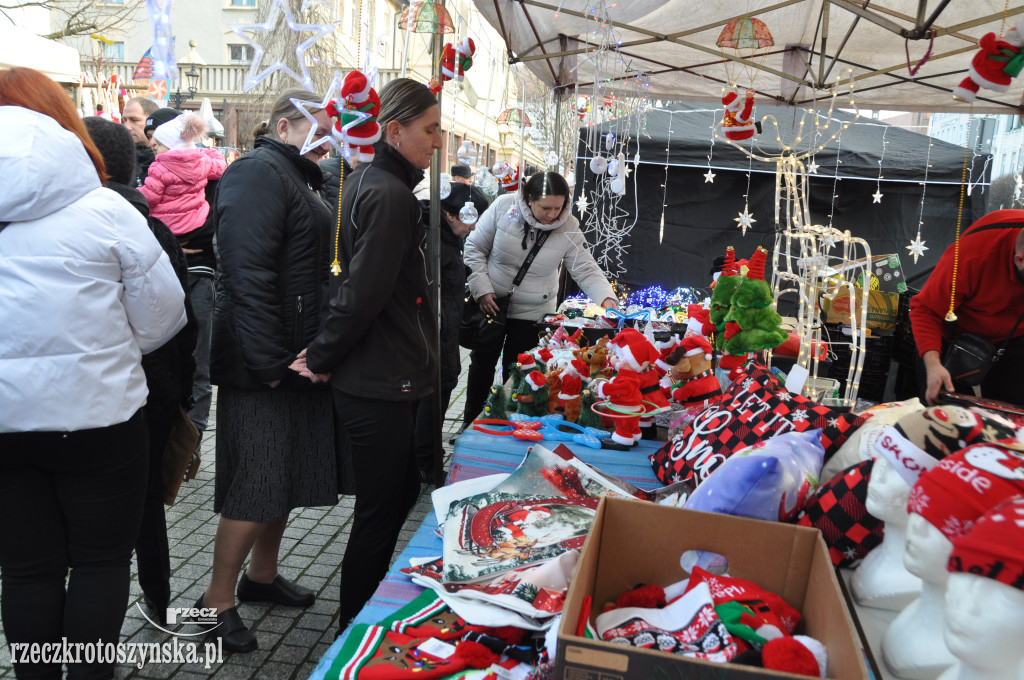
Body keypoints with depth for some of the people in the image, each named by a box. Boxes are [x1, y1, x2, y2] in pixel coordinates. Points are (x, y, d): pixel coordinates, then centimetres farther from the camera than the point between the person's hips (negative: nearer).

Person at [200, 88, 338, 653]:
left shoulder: (294, 178, 19)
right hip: (264, 365, -10)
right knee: (258, 485, -2)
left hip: (297, 357, 10)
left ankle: (262, 574, 36)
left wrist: (316, 350, 16)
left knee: (288, 473, 18)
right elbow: (248, 274, -23)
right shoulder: (259, 172, -13)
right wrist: (268, 362, -23)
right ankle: (217, 601, 16)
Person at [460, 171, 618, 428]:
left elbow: (586, 270, -13)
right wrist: (482, 289, -13)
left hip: (533, 311, -1)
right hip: (491, 303, 1)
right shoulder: (504, 206, -16)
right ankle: (470, 423, 33)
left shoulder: (568, 228, -15)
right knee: (482, 362, 14)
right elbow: (475, 248, -7)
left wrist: (606, 298, -31)